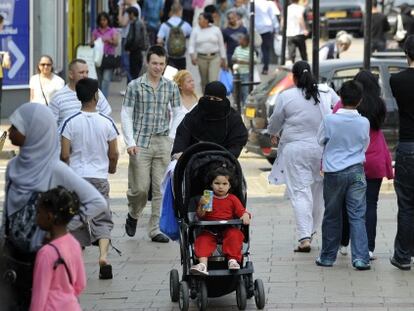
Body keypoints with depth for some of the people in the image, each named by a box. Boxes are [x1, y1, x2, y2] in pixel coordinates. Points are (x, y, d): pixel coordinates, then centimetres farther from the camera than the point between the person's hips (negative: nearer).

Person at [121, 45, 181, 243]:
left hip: (163, 142, 2)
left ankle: (155, 229, 7)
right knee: (140, 187, -4)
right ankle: (133, 215, 25)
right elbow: (126, 114, 0)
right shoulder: (135, 86, 0)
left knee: (161, 188, 0)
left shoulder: (171, 87, 8)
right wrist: (130, 142, -8)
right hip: (141, 142, -2)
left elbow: (178, 114, 12)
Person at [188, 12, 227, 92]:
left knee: (213, 81, -12)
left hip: (215, 58, -2)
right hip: (201, 58, 2)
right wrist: (192, 56, -19)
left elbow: (221, 45, 7)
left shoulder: (216, 30, 2)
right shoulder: (196, 31, 4)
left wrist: (223, 60, 7)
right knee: (204, 82, 9)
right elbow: (191, 45, -2)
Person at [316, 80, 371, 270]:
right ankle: (360, 258, -9)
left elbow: (321, 140, 6)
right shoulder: (364, 123, -7)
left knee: (332, 216, 11)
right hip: (356, 172, 0)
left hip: (333, 173, 0)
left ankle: (328, 257, 18)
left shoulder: (329, 120, -11)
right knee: (357, 216, 0)